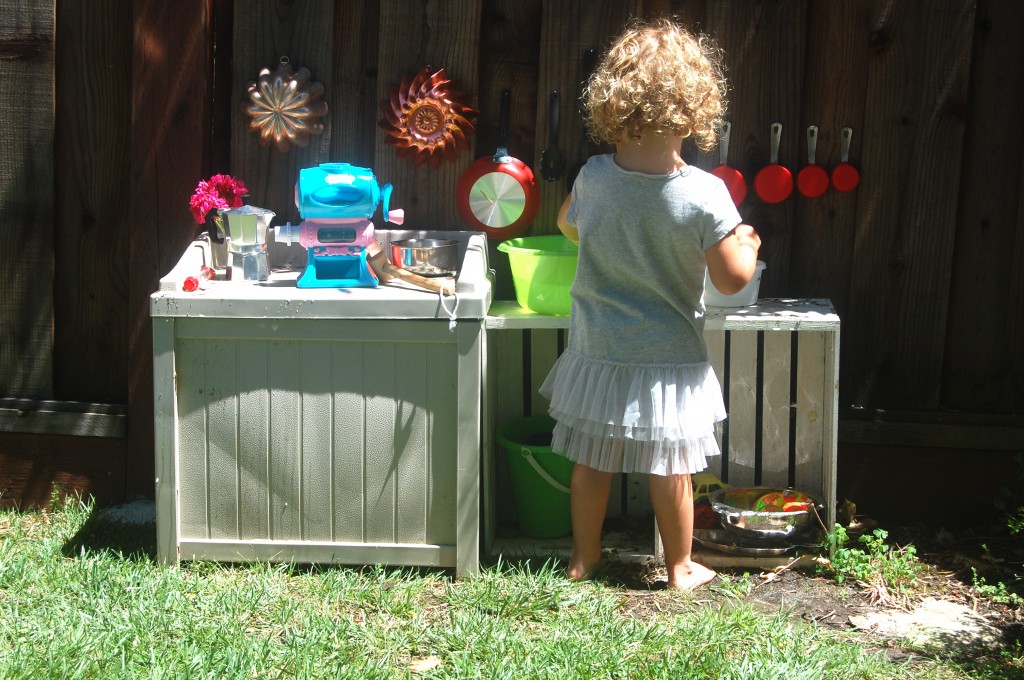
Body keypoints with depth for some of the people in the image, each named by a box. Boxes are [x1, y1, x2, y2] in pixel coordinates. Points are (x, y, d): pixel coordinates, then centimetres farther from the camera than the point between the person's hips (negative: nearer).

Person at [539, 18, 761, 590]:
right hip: (670, 360, -3)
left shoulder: (594, 176, -10)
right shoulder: (705, 194, -21)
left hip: (599, 355, 3)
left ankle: (584, 558, 33)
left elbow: (568, 225, 11)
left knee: (593, 462, 17)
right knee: (671, 470, 10)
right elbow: (732, 279, -17)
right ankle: (681, 568, 26)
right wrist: (748, 244, 3)